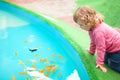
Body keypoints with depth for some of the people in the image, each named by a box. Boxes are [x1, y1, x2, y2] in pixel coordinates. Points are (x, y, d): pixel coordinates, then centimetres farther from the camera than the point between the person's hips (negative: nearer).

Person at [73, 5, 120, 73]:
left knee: (113, 65, -6)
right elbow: (93, 41, 12)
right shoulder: (93, 27, -5)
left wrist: (100, 63, -21)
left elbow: (100, 48, -28)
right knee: (106, 60, 17)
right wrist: (91, 51, 23)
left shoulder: (98, 31, -35)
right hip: (111, 47, 9)